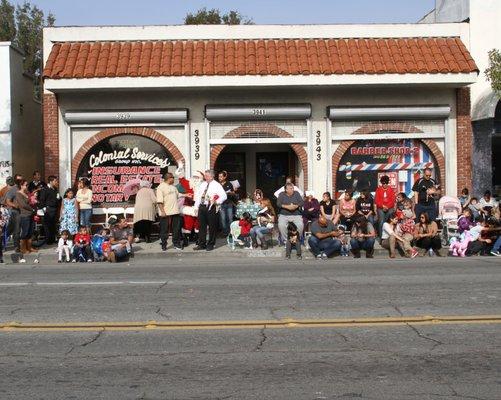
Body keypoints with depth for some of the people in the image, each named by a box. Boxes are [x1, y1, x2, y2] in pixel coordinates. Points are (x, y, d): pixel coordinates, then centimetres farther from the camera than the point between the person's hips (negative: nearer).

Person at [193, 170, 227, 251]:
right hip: (202, 207, 5)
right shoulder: (202, 185, 15)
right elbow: (198, 196, 18)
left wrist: (217, 202, -21)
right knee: (202, 226, 8)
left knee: (212, 227, 1)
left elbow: (224, 196, -10)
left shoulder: (216, 185, -2)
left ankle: (210, 244, 10)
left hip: (211, 208, -5)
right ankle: (201, 244, 15)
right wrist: (196, 207, 11)